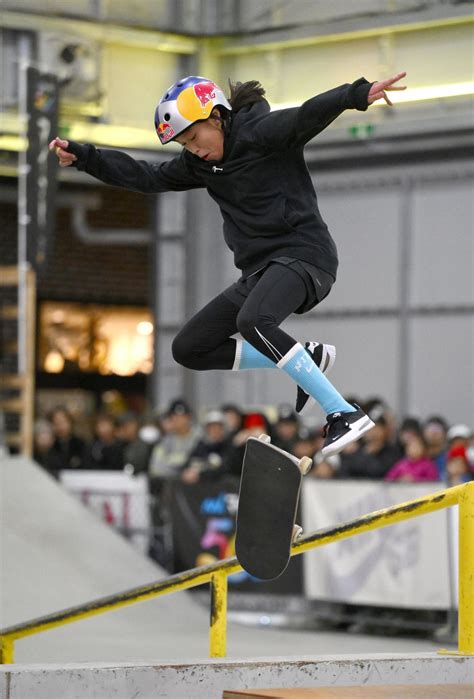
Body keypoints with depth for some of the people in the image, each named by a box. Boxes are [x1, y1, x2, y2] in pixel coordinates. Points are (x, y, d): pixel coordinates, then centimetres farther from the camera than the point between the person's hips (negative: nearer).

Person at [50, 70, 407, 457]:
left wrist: (360, 94, -44)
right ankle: (307, 359, 7)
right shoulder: (200, 164, 13)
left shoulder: (261, 132, -10)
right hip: (259, 271, 9)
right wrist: (82, 157, 16)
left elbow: (309, 115, -26)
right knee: (189, 349, 8)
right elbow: (148, 177, 21)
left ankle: (345, 414, -33)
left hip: (303, 254, -9)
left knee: (252, 322, -36)